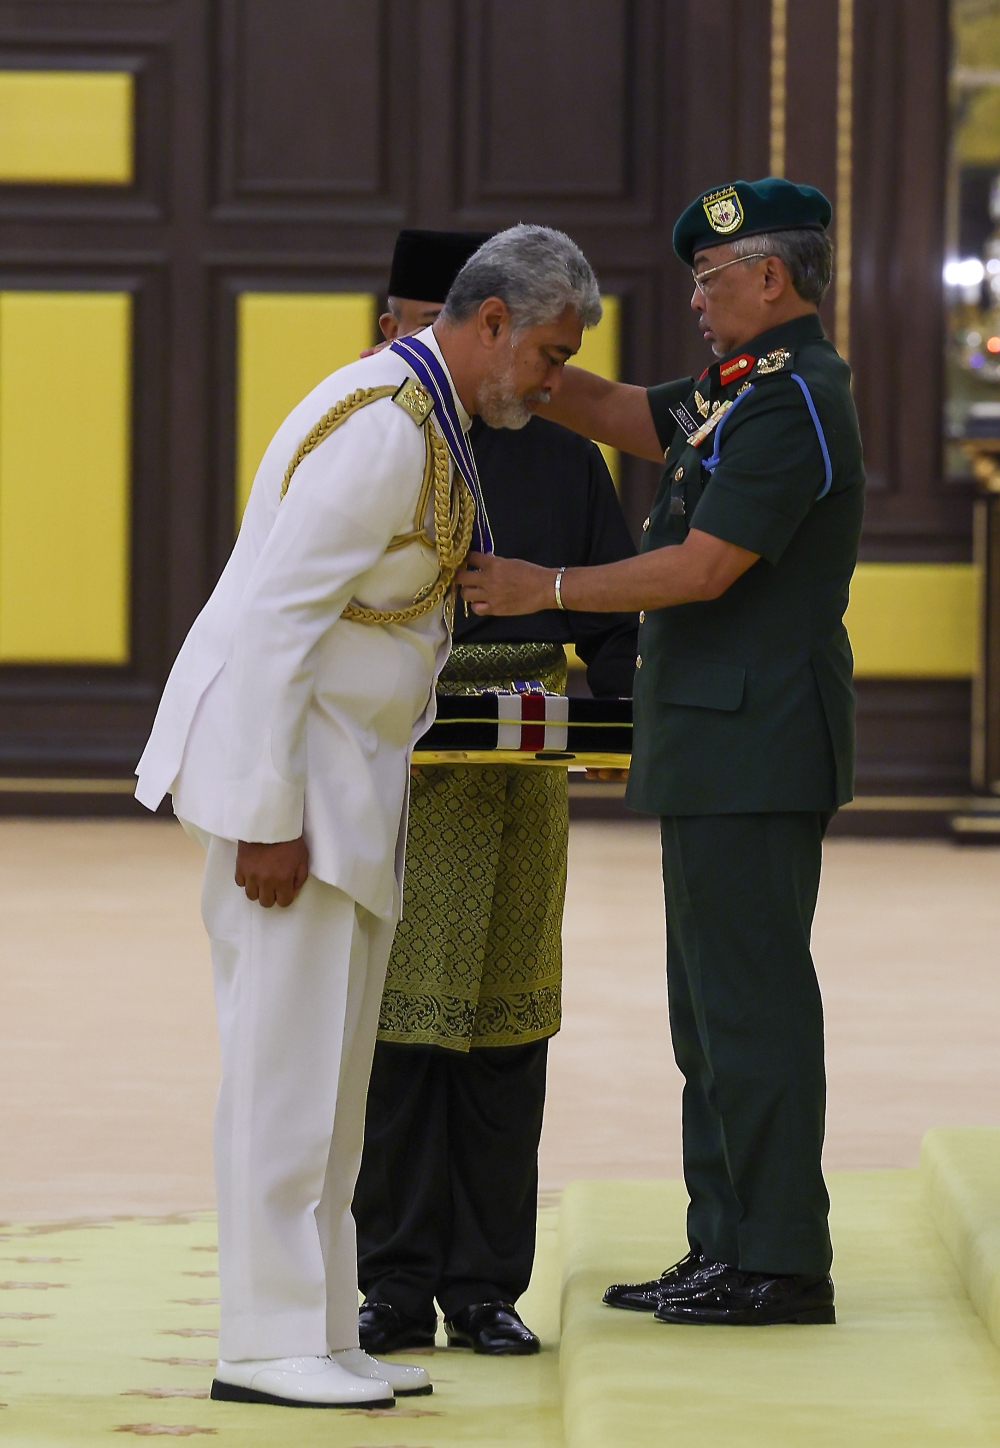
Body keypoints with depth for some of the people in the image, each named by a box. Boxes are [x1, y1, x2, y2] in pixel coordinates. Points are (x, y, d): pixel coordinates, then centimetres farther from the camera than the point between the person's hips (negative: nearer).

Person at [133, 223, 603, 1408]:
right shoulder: (382, 431, -20)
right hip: (282, 770, -10)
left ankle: (316, 1332, 15)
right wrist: (269, 815, -23)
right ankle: (266, 1342, -4)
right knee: (287, 1054, -8)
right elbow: (272, 618, -23)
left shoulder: (428, 420, 12)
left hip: (346, 766, 10)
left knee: (328, 1068, 11)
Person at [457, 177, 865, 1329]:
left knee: (751, 1000, -7)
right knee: (713, 1008, 13)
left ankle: (783, 1265, -3)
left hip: (753, 749, -10)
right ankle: (726, 1247, 18)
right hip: (720, 755, 10)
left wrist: (545, 588, -13)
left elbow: (703, 569, -20)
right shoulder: (743, 391, 16)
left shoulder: (793, 402, -15)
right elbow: (607, 409, 19)